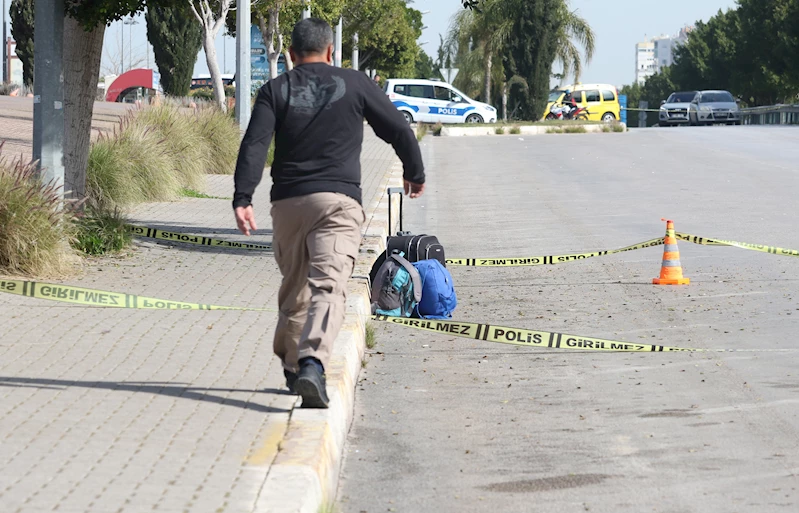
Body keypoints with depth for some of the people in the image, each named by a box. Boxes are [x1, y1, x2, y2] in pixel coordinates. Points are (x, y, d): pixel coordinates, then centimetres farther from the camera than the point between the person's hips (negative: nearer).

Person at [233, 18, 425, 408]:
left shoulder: (275, 91, 8)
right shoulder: (354, 84, 7)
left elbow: (254, 145, -5)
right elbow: (399, 130, 12)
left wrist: (242, 198, -12)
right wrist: (415, 173, 29)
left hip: (287, 202, 3)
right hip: (338, 201, -3)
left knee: (294, 288, 18)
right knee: (328, 286, -14)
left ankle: (292, 365, 27)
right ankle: (312, 363, -34)